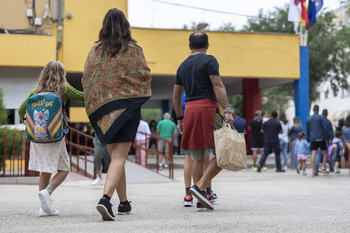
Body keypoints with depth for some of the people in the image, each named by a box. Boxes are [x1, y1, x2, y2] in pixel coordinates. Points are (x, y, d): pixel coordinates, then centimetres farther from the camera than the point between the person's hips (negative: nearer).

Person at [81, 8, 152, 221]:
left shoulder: (96, 50, 5)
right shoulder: (133, 50, -4)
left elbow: (86, 79, 5)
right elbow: (145, 77, -3)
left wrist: (94, 104, 15)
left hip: (102, 108, 4)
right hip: (127, 107, -4)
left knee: (115, 156, 15)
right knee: (119, 157, -5)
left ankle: (124, 203, 21)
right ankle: (106, 198, -25)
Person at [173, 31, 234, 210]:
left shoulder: (183, 66, 18)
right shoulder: (209, 61, 0)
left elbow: (176, 96, 20)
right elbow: (218, 86, -11)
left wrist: (180, 119, 26)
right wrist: (227, 111, -16)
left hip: (190, 110, 6)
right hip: (207, 108, -6)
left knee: (197, 157, 8)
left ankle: (201, 199, 7)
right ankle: (200, 187, -14)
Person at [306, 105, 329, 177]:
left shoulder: (308, 119, 9)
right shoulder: (321, 118, -3)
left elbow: (307, 130, 13)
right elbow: (325, 128, -6)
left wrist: (308, 139, 19)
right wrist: (325, 137, 4)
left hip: (312, 139, 3)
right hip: (321, 138, -3)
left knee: (313, 154, -1)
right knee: (325, 152, 14)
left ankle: (314, 171, -5)